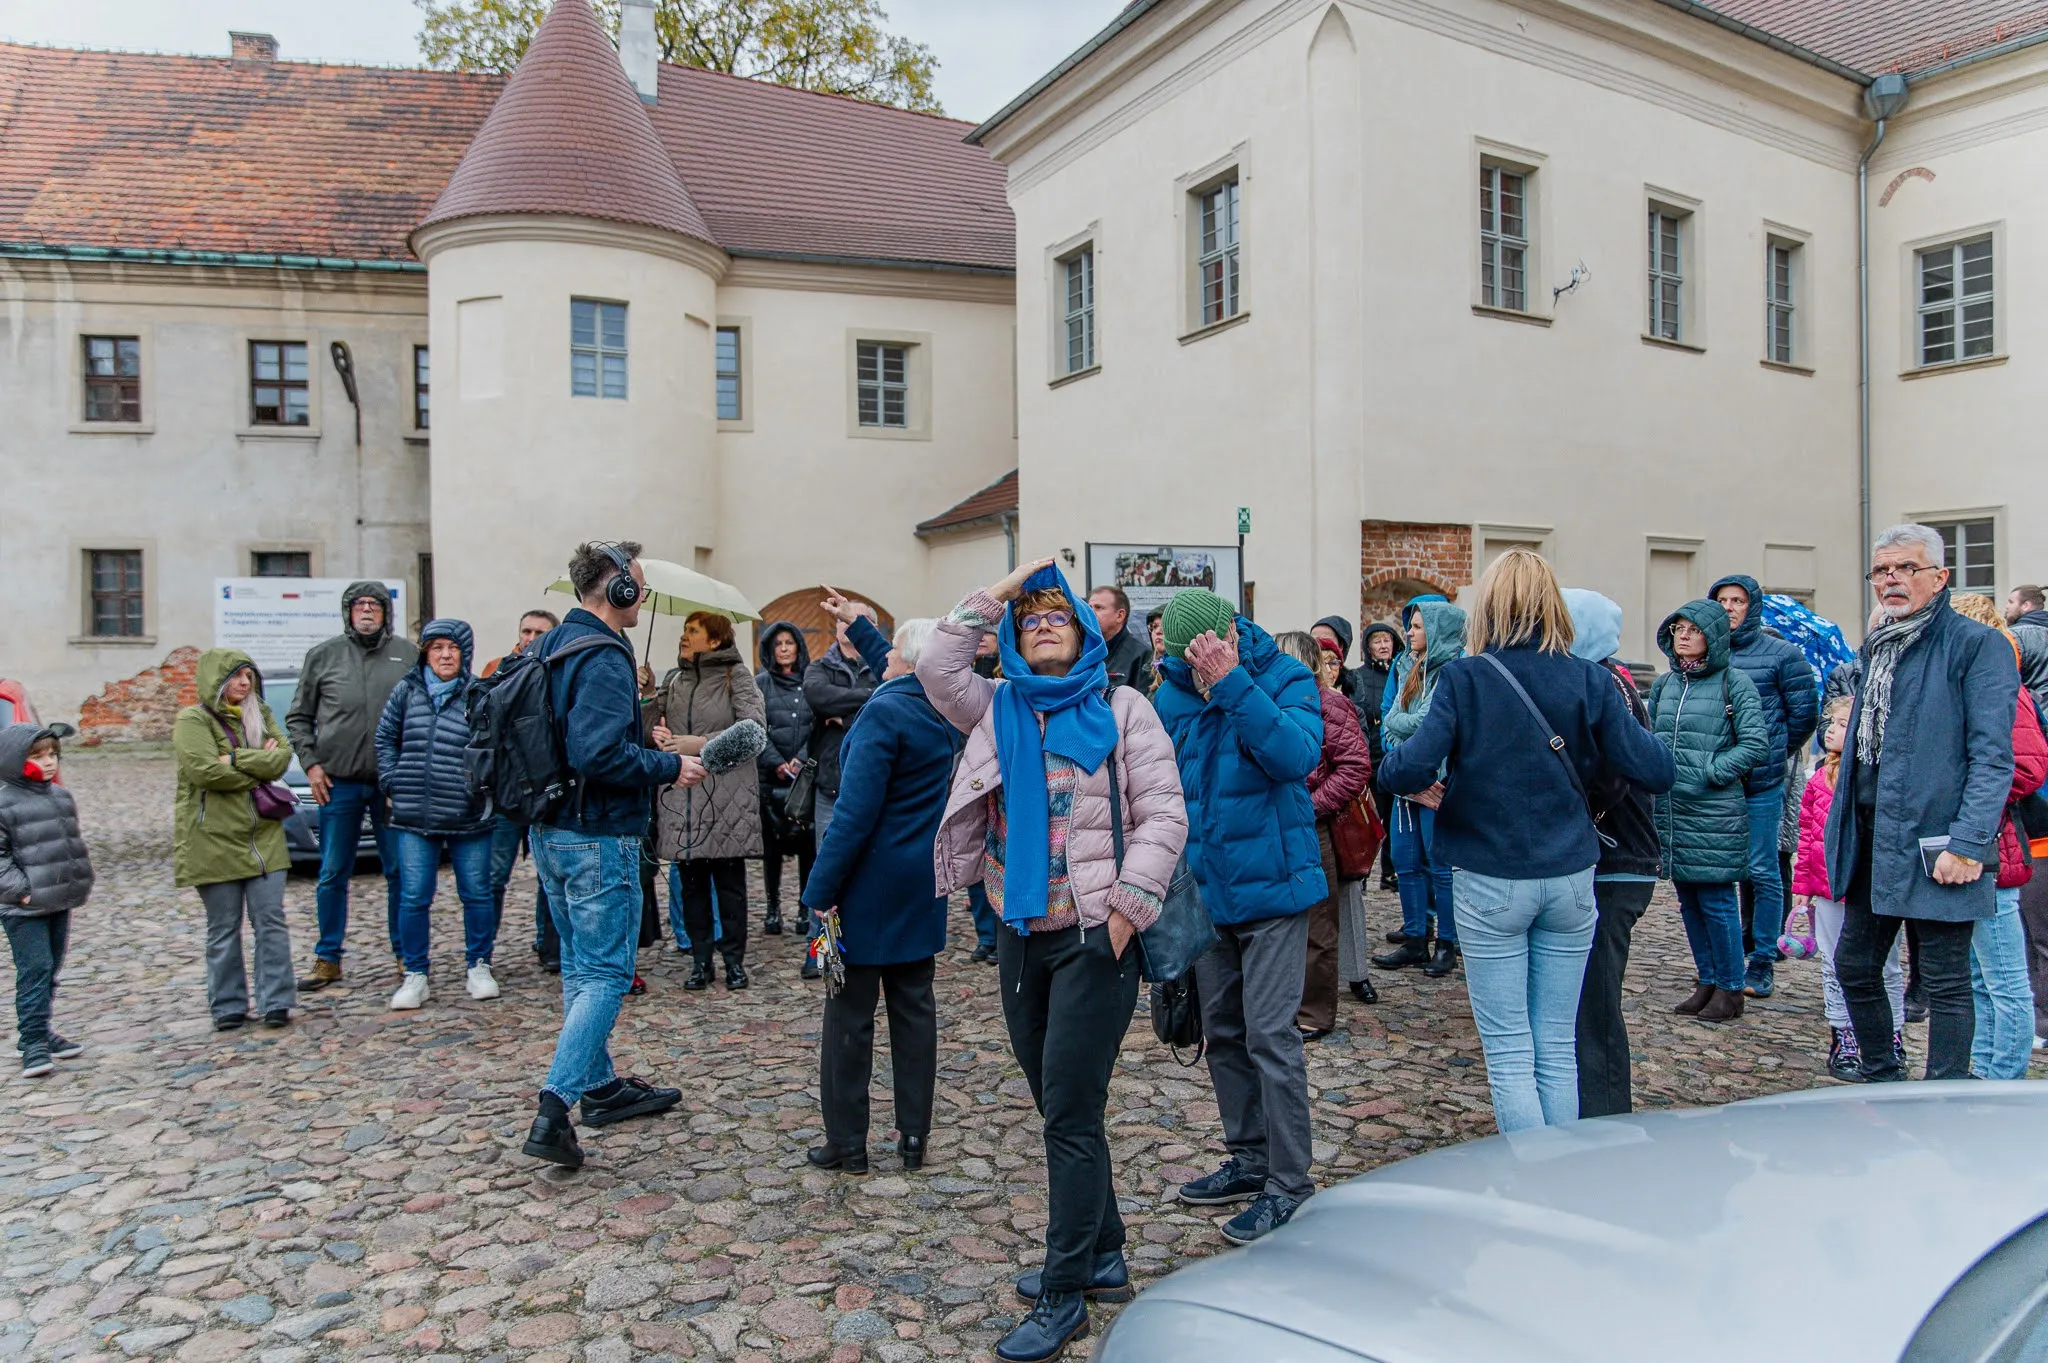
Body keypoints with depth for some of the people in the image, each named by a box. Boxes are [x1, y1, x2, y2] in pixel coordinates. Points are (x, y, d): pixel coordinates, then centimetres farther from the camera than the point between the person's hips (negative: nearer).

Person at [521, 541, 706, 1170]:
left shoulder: (548, 647, 10)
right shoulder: (604, 658, -19)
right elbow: (598, 754, -28)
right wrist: (668, 766, -15)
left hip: (550, 830, 10)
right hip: (598, 837, -10)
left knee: (581, 964, 18)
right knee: (605, 974, -3)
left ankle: (599, 1085, 29)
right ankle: (554, 1107, -8)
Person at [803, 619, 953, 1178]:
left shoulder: (884, 713, -18)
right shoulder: (944, 714, 5)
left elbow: (855, 813, -22)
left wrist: (821, 890, -17)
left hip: (871, 882, -8)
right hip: (923, 883, 8)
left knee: (851, 1012, 4)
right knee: (914, 1006, 13)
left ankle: (847, 1143, 14)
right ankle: (914, 1135, 21)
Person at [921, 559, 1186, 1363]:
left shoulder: (1120, 709, -2)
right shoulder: (998, 710, 11)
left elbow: (1163, 815, -6)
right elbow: (937, 668, -4)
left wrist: (1128, 907, -15)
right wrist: (994, 596, -3)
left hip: (1092, 936, -5)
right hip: (1020, 936, 6)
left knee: (1071, 1115, -3)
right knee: (1060, 1108, 15)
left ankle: (1064, 1294, 10)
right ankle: (1102, 1257, 32)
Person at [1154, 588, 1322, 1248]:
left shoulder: (1286, 678, -11)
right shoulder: (1173, 692, 1)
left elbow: (1296, 756, -29)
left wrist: (1234, 684, -32)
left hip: (1270, 884, -6)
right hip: (1204, 890, 6)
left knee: (1270, 1034, -4)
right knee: (1222, 1031, 16)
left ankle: (1290, 1184, 10)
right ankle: (1251, 1158, 33)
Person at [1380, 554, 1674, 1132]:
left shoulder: (1463, 678, -10)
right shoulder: (1590, 680, -2)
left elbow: (1411, 770, -20)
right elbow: (1656, 771, -2)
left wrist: (1394, 763, 2)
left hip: (1490, 882, -3)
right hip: (1570, 879, 3)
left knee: (1508, 1051, 5)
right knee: (1558, 1048, 13)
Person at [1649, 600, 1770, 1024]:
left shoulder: (1734, 682, -4)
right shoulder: (1664, 684, 12)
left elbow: (1755, 743, -9)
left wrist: (1710, 772, -14)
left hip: (1714, 812, -6)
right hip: (1670, 809, 6)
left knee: (1716, 901, -1)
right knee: (1688, 901, 12)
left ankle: (1730, 989, 12)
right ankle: (1706, 981, 25)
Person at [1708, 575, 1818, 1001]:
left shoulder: (1781, 654, 1)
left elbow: (1804, 712, 4)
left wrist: (1774, 753, 5)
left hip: (1761, 782, -3)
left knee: (1761, 872, 1)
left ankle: (1761, 962, 10)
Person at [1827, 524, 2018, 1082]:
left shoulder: (1977, 646, -8)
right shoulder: (1876, 647, 15)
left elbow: (1993, 757, -15)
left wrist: (1968, 843, -22)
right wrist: (1842, 830, 16)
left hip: (1936, 844, -8)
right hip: (1870, 843, 8)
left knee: (1945, 982, 3)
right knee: (1854, 969, 15)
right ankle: (1884, 1083, 33)